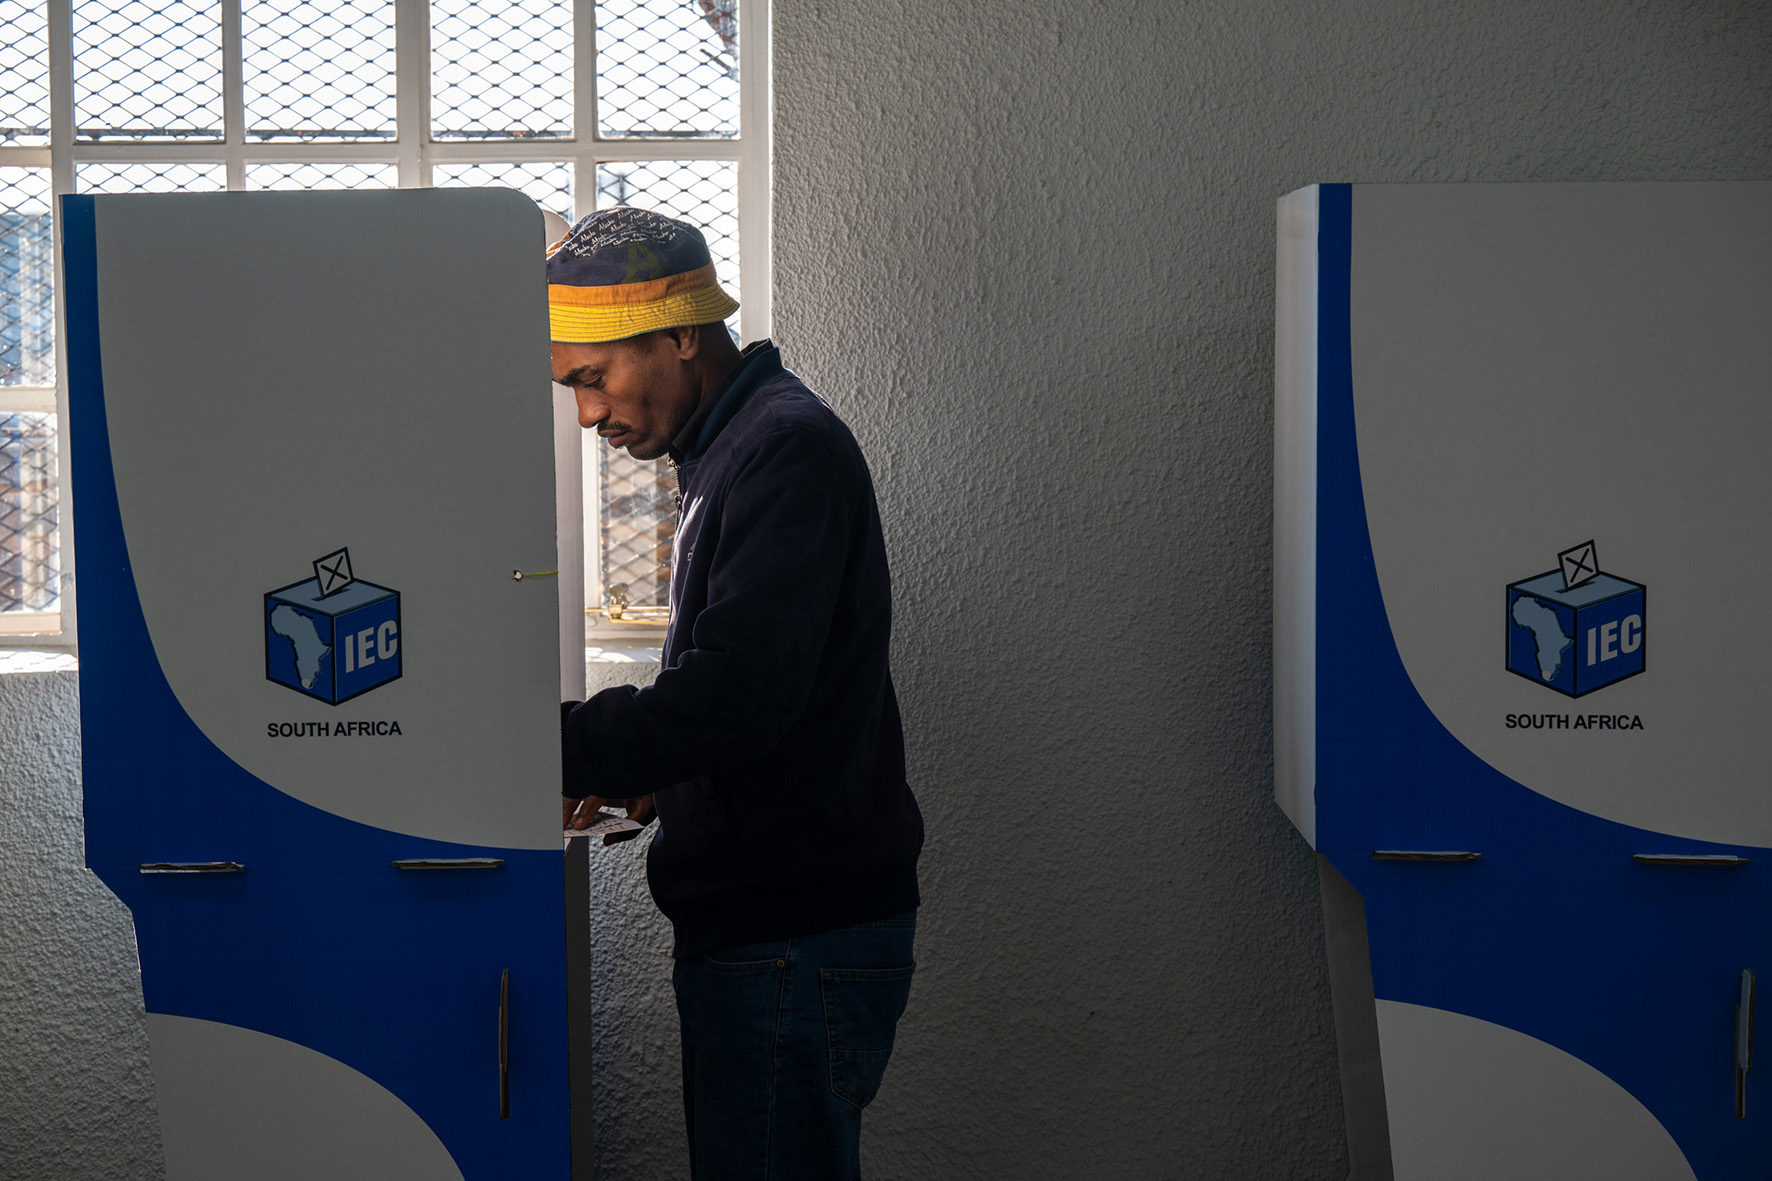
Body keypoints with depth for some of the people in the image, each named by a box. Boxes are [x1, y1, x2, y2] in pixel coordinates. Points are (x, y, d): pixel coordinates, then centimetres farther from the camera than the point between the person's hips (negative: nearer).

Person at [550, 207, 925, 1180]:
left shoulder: (788, 449, -15)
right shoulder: (726, 452, 17)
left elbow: (737, 692, -26)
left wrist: (551, 748, -21)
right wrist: (649, 774, 10)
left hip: (797, 941, -10)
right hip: (758, 922, 10)